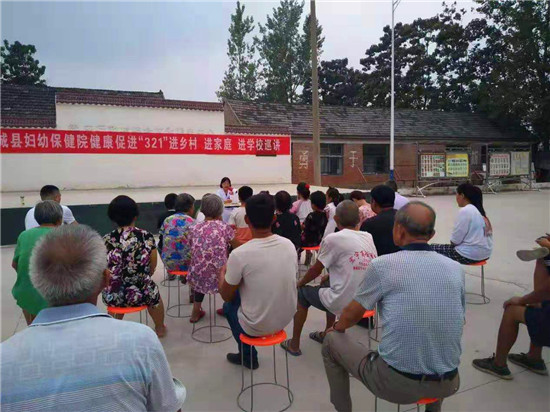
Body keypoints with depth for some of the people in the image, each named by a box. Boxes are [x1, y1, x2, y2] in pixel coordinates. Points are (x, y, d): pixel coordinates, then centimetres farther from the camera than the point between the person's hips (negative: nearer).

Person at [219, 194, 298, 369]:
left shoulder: (239, 254, -26)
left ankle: (248, 356, 36)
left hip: (257, 326, -4)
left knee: (229, 305, 26)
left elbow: (226, 296, -10)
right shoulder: (289, 245, -11)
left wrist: (222, 275, 11)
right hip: (287, 318, 5)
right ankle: (247, 354, 40)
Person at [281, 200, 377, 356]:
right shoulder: (369, 238, 3)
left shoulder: (333, 239, -14)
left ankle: (294, 345, 27)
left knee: (302, 292, 18)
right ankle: (326, 334, 42)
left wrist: (300, 283, 15)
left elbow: (316, 269, -3)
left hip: (343, 304, -6)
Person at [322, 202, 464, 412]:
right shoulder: (455, 269, 0)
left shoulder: (383, 265, -12)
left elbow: (351, 315, 0)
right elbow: (459, 318, 15)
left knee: (331, 341, 18)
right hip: (447, 385, 5)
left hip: (396, 382, -4)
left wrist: (337, 327, 24)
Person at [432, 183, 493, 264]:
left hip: (470, 255, -10)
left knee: (433, 248, 1)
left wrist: (452, 241, 4)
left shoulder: (465, 211, -18)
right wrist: (454, 241, 12)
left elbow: (455, 240, -16)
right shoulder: (478, 210, 10)